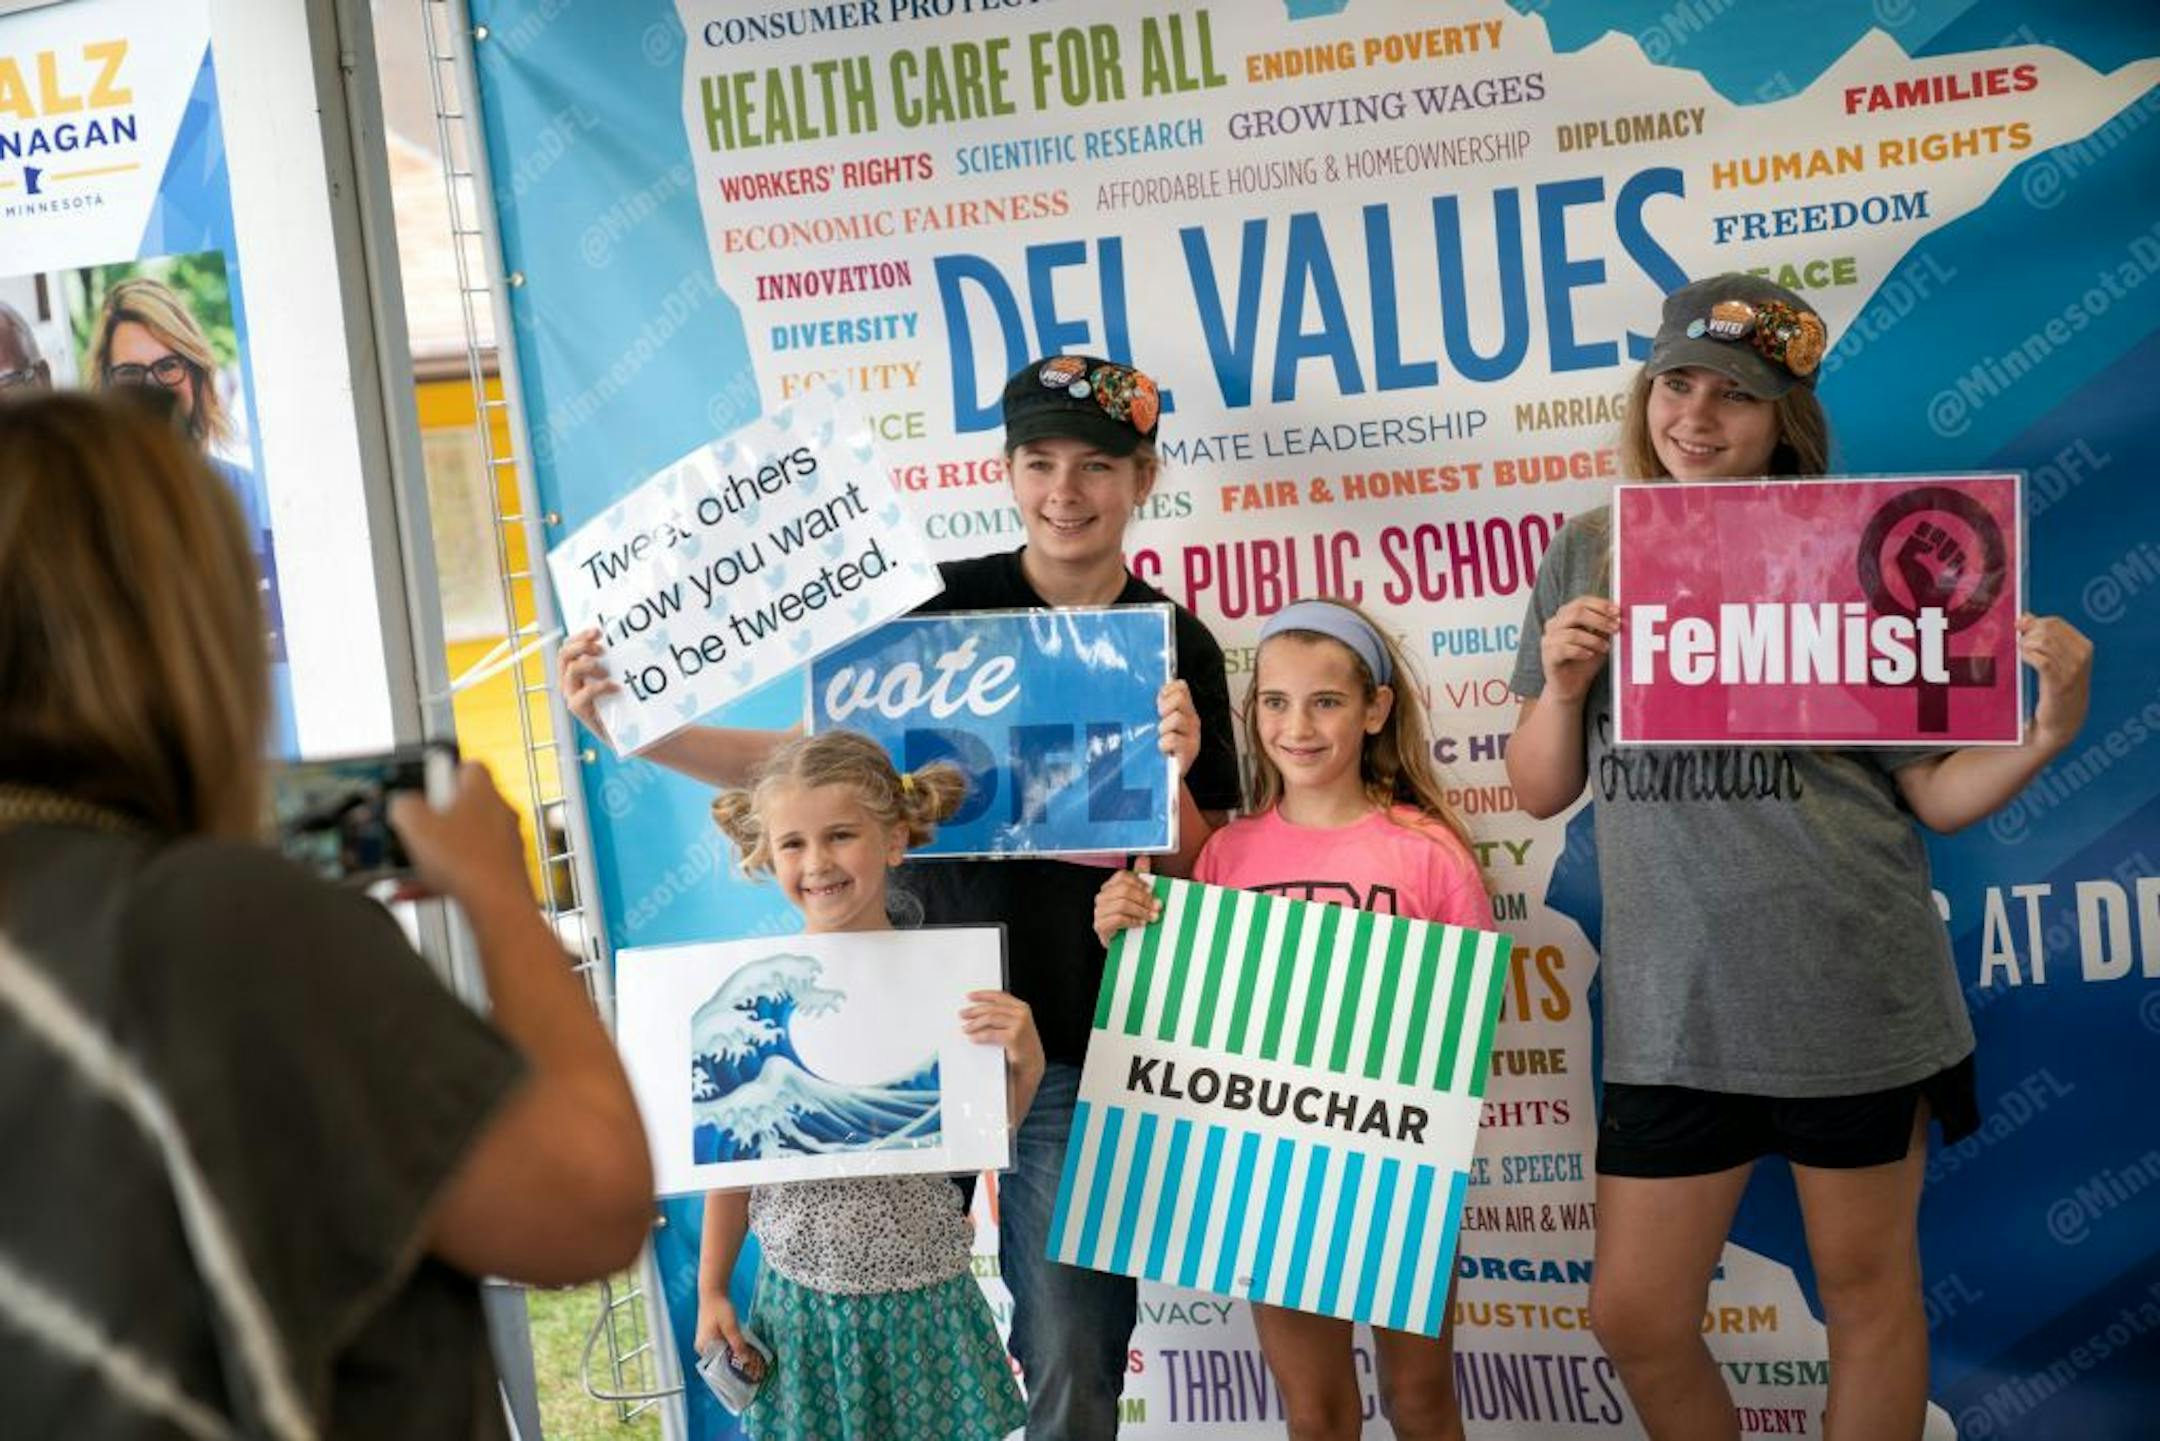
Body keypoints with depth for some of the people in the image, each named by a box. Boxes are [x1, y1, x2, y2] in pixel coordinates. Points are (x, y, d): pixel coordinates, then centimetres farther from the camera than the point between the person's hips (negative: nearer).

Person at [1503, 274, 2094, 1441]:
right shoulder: (1586, 557, 5)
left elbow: (1933, 794, 1)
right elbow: (1540, 793, 7)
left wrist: (2048, 729, -16)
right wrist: (1560, 686, -11)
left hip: (1850, 988, -2)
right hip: (1668, 1007, 3)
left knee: (1866, 1291, 13)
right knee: (1634, 1319, 9)